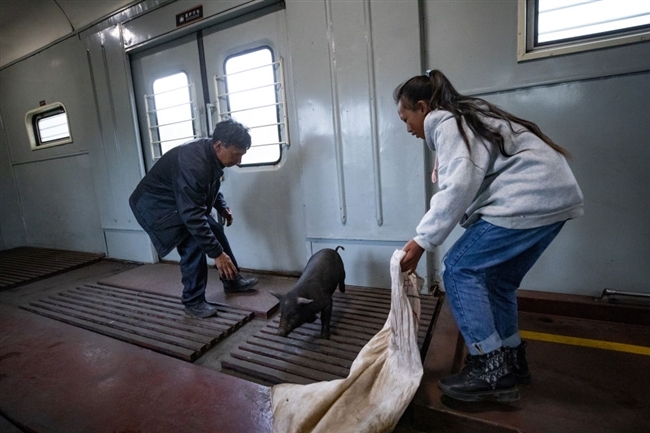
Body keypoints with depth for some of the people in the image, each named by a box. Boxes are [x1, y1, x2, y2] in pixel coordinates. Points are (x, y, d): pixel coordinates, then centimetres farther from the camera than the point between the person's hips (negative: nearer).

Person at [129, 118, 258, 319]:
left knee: (215, 230, 7)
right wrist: (217, 253, -37)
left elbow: (211, 186, 13)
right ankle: (193, 302, -1)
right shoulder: (192, 164, -37)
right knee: (193, 244, -19)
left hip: (181, 201, 9)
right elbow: (192, 216, -39)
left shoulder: (211, 154, -8)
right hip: (155, 205, -9)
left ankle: (232, 281, 21)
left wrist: (222, 207, -1)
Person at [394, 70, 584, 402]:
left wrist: (423, 240, -20)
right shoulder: (465, 117, 23)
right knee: (498, 279, 15)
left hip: (529, 199, -10)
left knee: (460, 269, -7)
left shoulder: (446, 123, -7)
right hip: (549, 195, 10)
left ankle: (491, 371, -1)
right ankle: (511, 359, 26)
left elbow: (458, 187, -21)